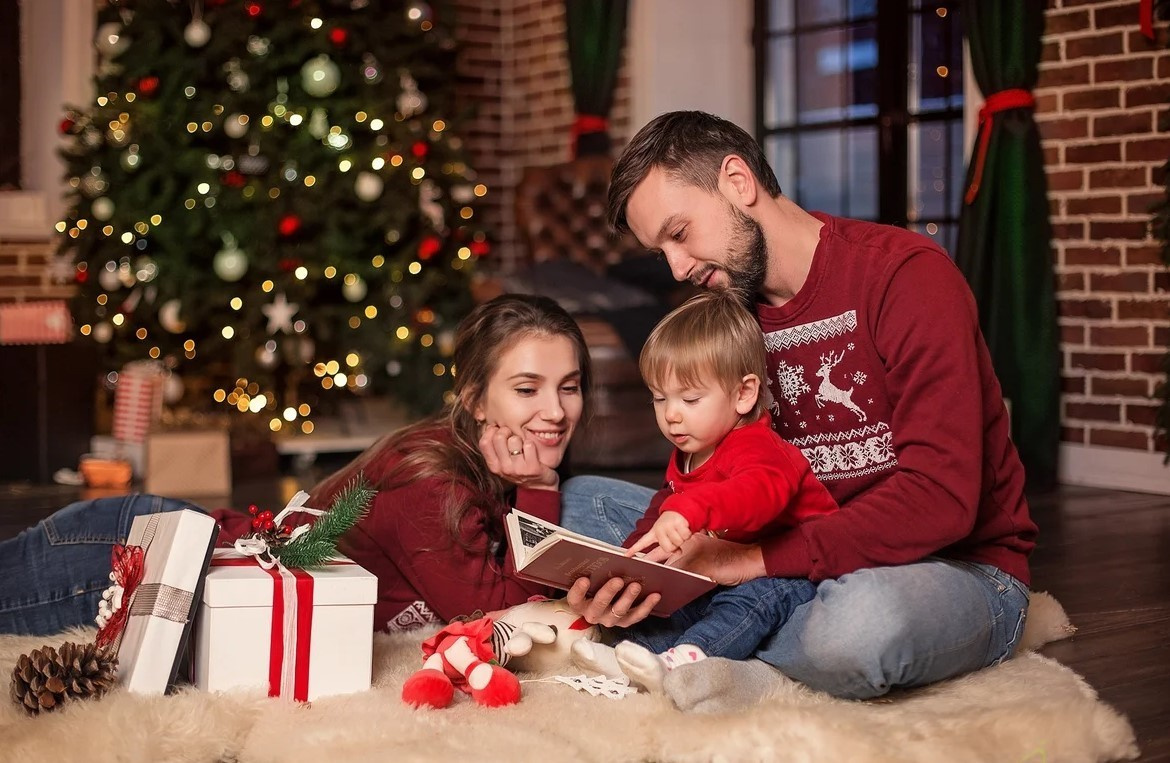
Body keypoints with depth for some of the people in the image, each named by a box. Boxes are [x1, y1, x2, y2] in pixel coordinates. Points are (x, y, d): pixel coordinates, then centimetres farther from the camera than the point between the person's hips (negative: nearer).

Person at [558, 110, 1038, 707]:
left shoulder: (906, 273, -16)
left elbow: (941, 498, -25)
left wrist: (754, 558, -27)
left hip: (957, 567, -6)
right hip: (805, 563, 6)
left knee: (861, 618, -43)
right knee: (581, 499, -1)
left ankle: (750, 673, -10)